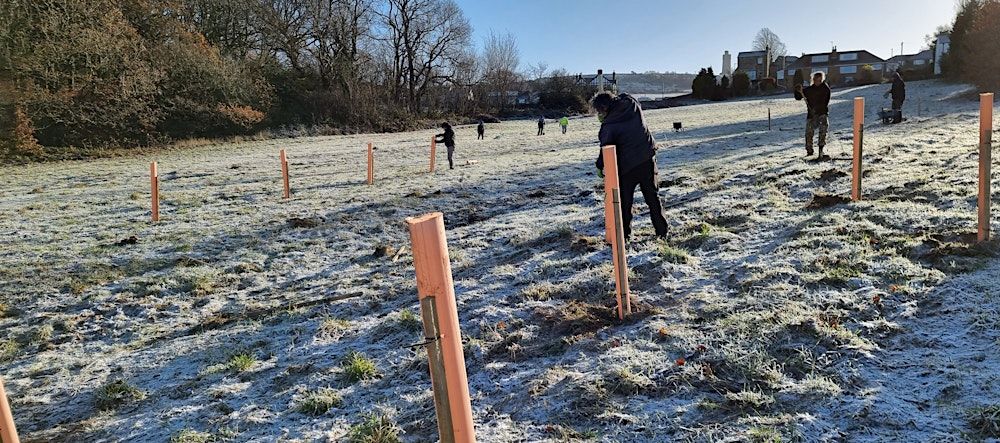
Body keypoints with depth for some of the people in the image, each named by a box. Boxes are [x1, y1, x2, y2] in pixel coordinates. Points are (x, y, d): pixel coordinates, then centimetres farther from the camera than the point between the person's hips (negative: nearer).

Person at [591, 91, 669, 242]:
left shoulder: (608, 125, -17)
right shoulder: (632, 105, -5)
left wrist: (600, 166, 7)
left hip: (627, 166, -5)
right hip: (647, 160, 5)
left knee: (624, 201, 10)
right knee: (653, 197, 16)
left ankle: (624, 234, 14)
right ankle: (662, 231, 21)